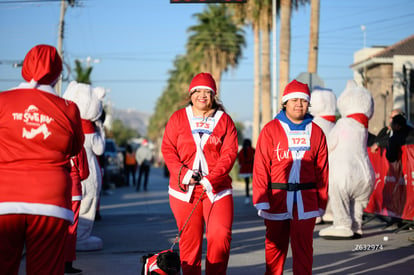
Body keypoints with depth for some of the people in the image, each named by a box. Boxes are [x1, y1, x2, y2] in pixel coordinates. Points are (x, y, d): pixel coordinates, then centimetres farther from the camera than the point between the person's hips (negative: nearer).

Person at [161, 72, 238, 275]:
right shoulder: (178, 118, 9)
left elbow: (230, 153, -2)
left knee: (221, 235, -13)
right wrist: (182, 173, -14)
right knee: (189, 239, 5)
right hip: (184, 189, 1)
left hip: (216, 188, 0)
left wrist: (212, 179, -15)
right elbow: (167, 149, 3)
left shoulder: (224, 120, 7)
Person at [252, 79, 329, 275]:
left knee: (303, 248, 0)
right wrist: (261, 200, -10)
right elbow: (260, 167, -3)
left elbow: (322, 169, 9)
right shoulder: (270, 130, 0)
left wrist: (321, 203, 8)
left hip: (306, 201, 1)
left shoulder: (316, 132, 7)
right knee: (275, 246, 9)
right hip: (277, 199, -1)